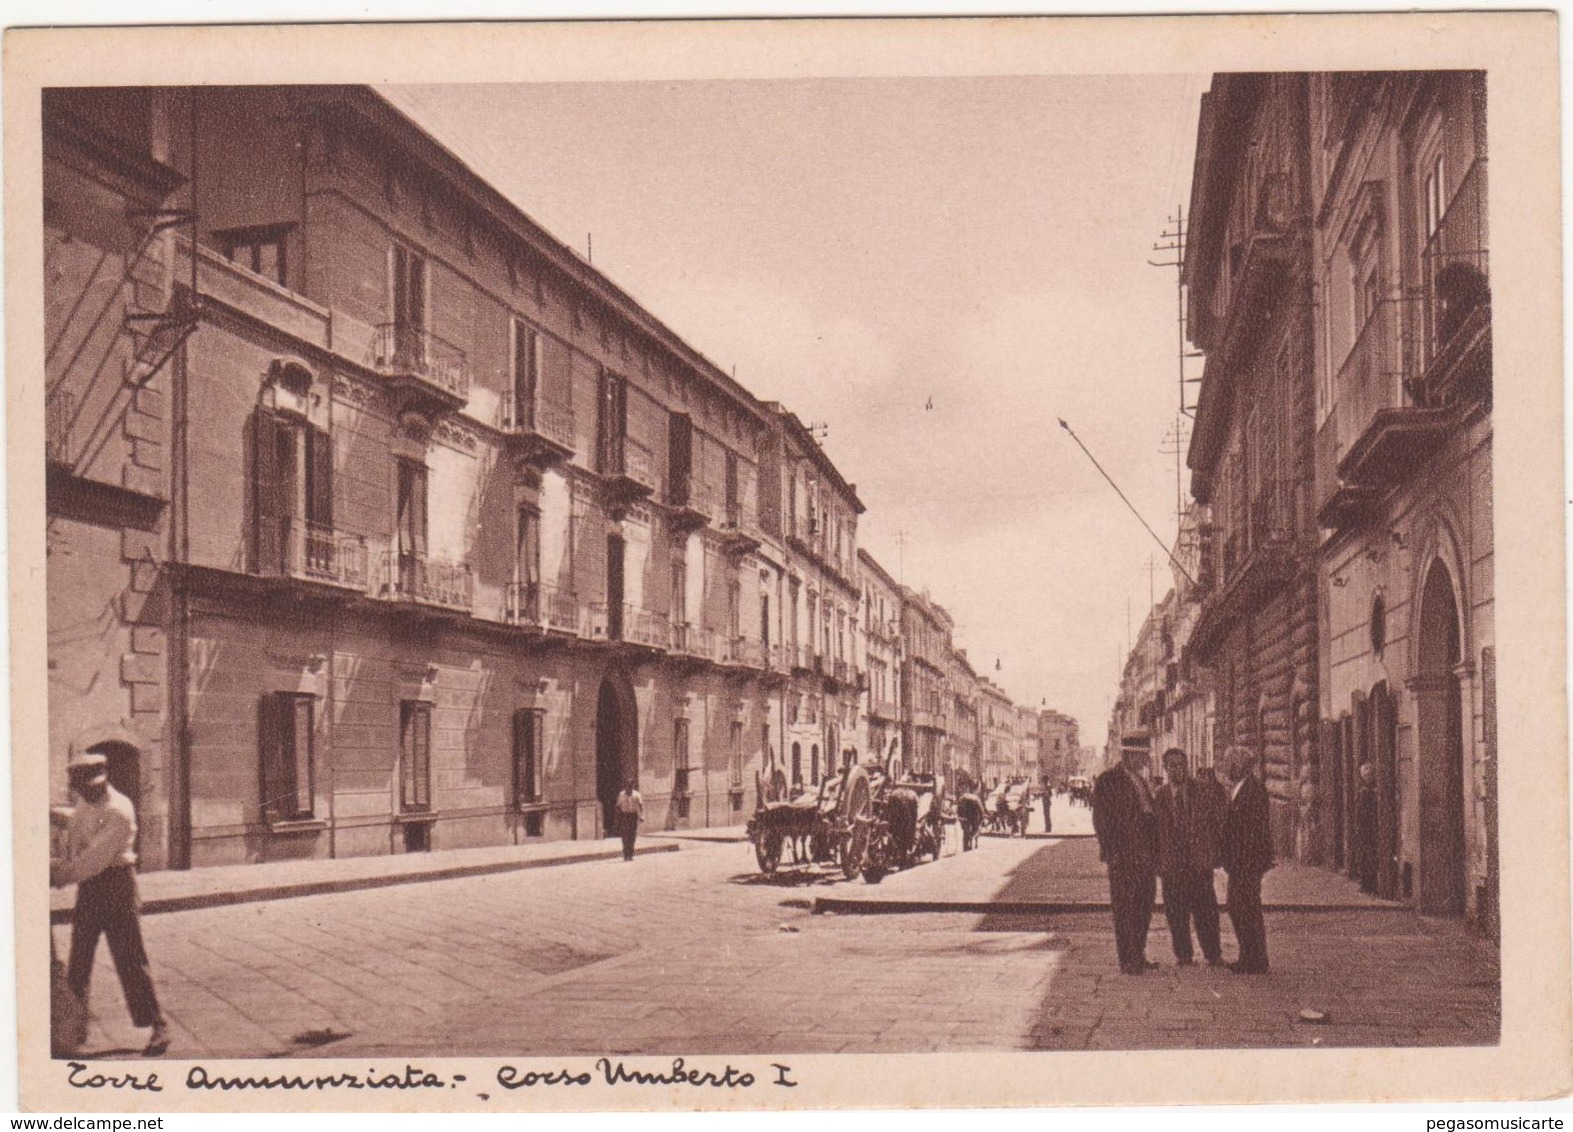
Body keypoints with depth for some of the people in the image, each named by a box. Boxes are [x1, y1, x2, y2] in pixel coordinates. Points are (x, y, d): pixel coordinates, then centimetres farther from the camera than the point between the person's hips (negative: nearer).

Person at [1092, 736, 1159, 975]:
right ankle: (1127, 961, 1)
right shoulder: (1108, 781, -6)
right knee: (1125, 909, -3)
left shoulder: (1142, 781, 18)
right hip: (1124, 858, -8)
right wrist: (1112, 852, -16)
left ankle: (1139, 957, 20)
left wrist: (1155, 854, 14)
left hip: (1146, 856, 8)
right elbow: (1101, 819, -10)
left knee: (1144, 907, 11)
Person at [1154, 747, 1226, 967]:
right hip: (1171, 863, 1)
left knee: (1205, 908, -3)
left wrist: (1218, 852, 0)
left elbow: (1220, 819, 6)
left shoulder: (1204, 791, 4)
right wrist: (1157, 860, 2)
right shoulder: (1158, 796, 5)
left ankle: (1213, 954, 8)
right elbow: (1153, 829, 8)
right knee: (1175, 911, 3)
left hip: (1200, 860, -1)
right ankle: (1183, 954, 14)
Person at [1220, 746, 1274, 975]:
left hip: (1249, 861, -10)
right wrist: (1228, 859, 18)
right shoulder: (1237, 789, 16)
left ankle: (1257, 962, 1)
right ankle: (1248, 958, 21)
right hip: (1238, 862, 10)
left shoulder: (1254, 789, -14)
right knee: (1235, 906, 14)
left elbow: (1256, 827, -19)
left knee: (1248, 908, -5)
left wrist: (1246, 861, -22)